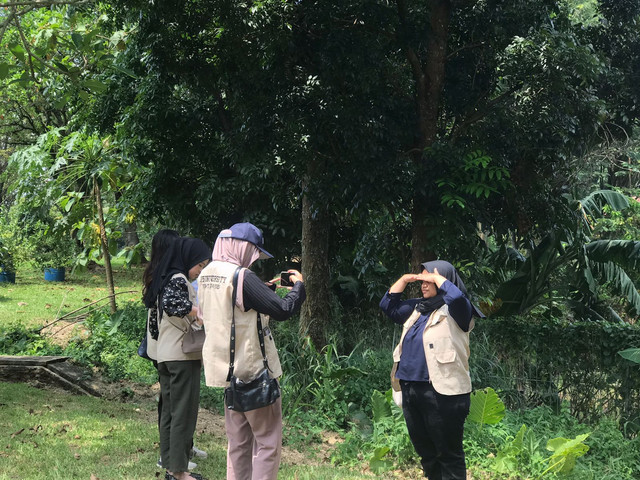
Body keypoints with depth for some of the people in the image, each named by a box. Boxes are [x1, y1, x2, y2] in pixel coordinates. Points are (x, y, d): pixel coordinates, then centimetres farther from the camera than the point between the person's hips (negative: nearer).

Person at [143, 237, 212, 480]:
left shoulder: (165, 280, 16)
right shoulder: (179, 280, -13)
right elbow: (173, 305, -31)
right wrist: (195, 313, -18)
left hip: (164, 355, 9)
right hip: (183, 355, -9)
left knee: (169, 411, 11)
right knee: (185, 412, -4)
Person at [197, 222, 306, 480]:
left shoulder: (206, 275, 6)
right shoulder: (242, 277, -20)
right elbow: (282, 311, -21)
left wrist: (265, 290, 13)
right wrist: (298, 286, -4)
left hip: (226, 371, 8)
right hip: (253, 370, -8)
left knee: (238, 442, 16)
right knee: (267, 441, 1)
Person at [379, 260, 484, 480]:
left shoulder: (456, 311, -5)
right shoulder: (417, 307, 17)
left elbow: (457, 296, -27)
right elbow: (388, 305, 26)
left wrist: (439, 278, -12)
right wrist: (404, 279, 14)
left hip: (442, 392, -8)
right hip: (411, 389, 8)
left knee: (448, 453, -1)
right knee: (425, 451, 17)